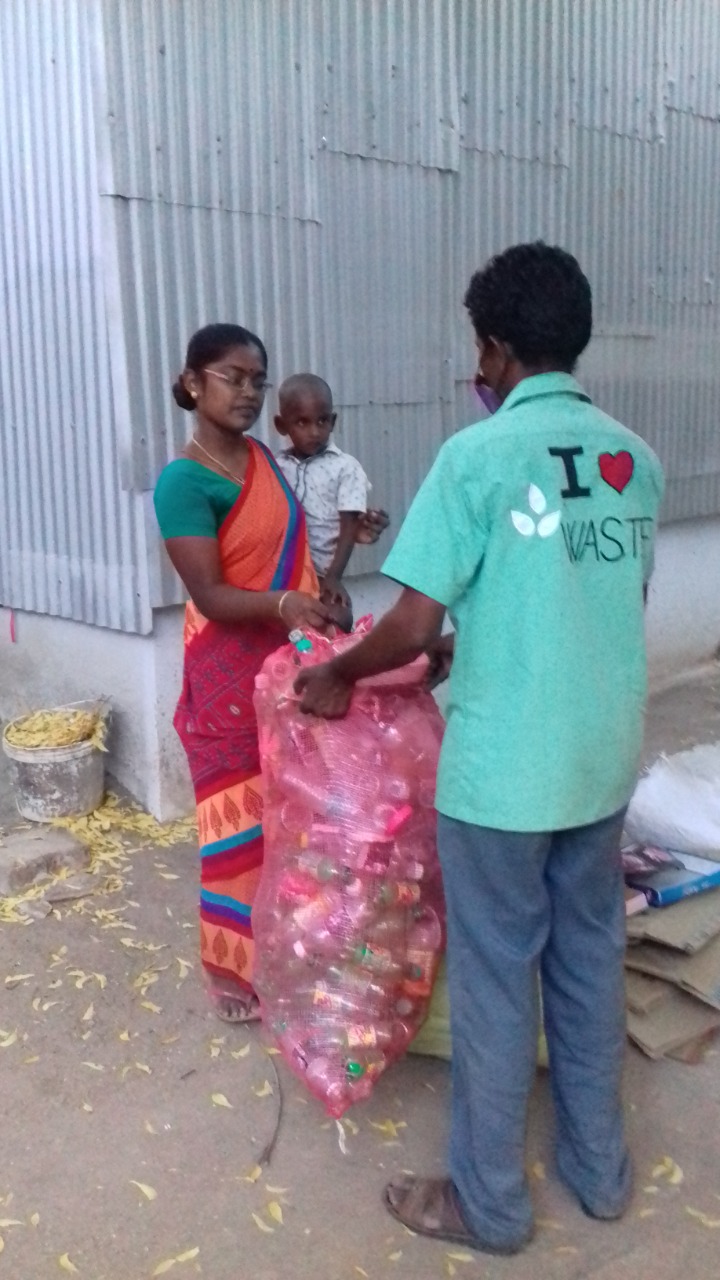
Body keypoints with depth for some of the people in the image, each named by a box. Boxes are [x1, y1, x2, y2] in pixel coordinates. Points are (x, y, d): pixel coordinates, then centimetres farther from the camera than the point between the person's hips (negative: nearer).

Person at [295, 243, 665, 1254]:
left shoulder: (477, 455, -15)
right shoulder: (636, 459, 5)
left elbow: (415, 626, -18)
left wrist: (335, 675, 1)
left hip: (503, 768, -6)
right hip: (604, 759, 6)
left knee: (494, 980, 9)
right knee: (591, 961, 20)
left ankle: (488, 1201, 28)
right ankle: (599, 1168, 38)